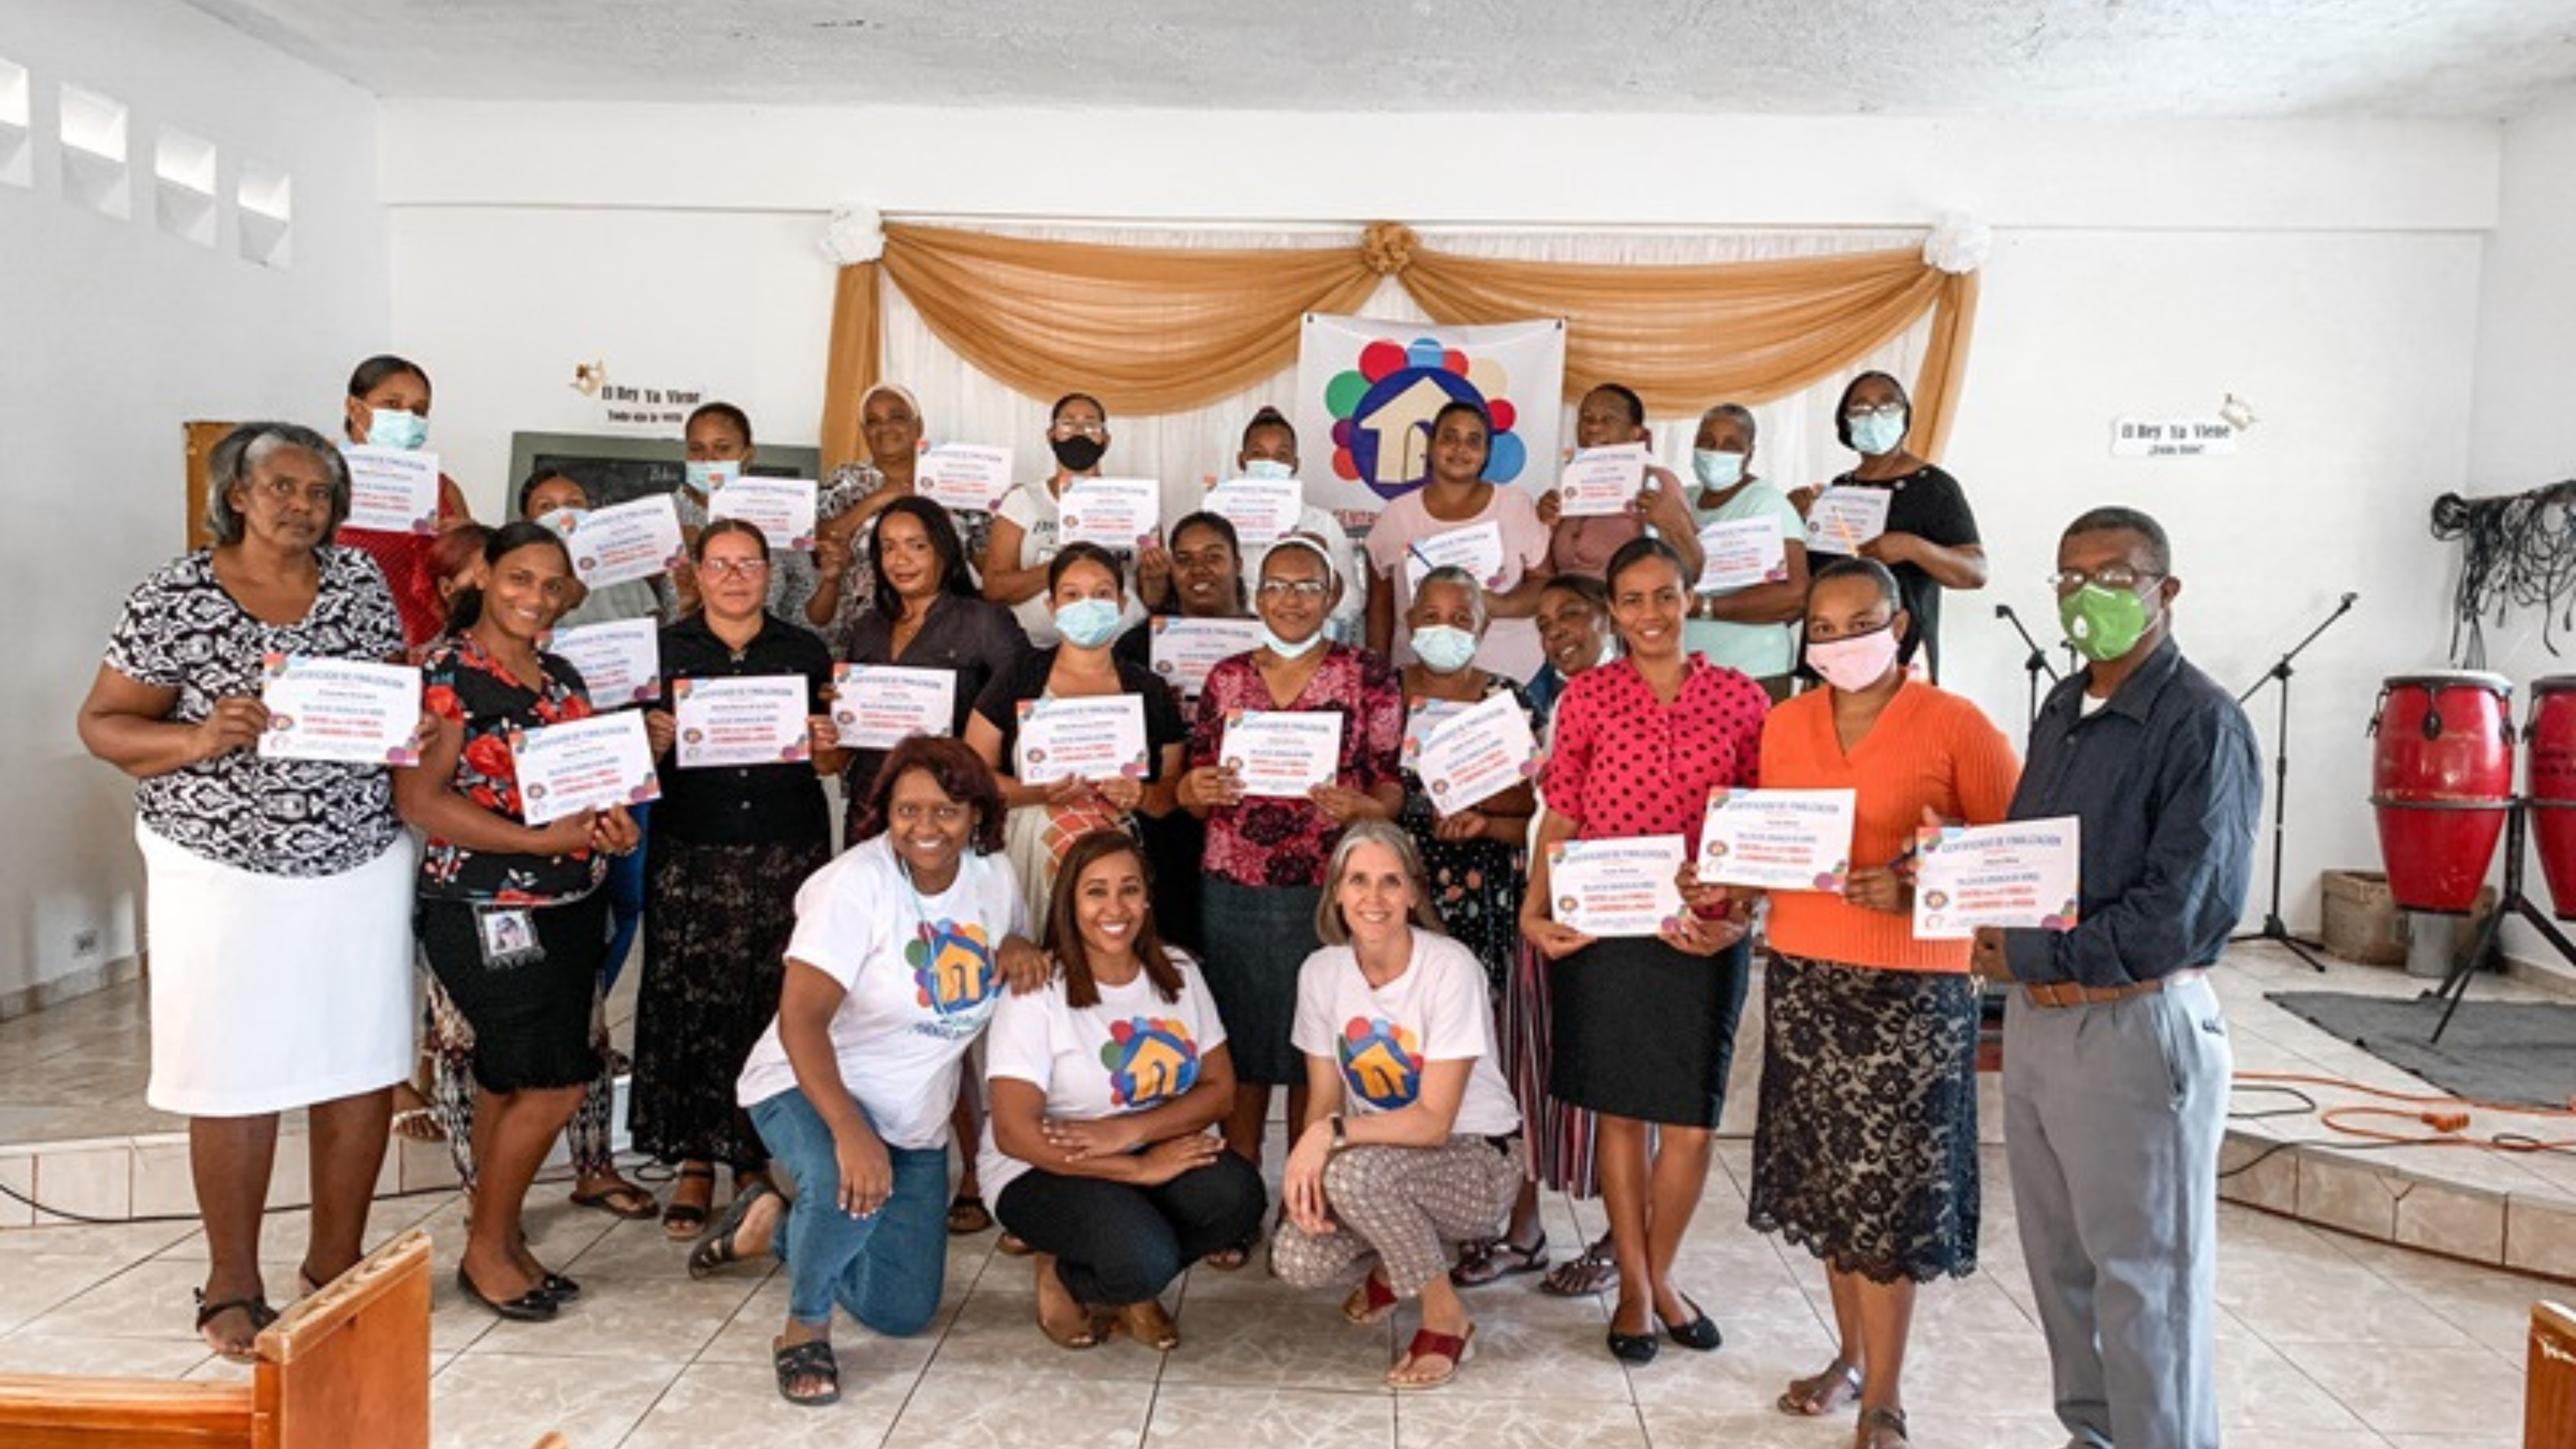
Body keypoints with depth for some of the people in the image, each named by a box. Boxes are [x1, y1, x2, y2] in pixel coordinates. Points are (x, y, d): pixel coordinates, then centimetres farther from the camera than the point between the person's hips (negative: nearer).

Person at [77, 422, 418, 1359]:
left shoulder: (359, 579, 4)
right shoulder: (175, 598, -6)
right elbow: (101, 725, -3)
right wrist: (202, 738, -21)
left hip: (360, 866, 3)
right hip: (226, 873, -3)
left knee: (364, 1068, 8)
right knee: (238, 1079, 3)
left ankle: (336, 1263, 26)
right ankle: (233, 1286, 22)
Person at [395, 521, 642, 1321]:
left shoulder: (561, 676, 12)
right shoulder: (446, 673, -11)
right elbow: (418, 798, -19)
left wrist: (609, 819, -1)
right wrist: (541, 840, -22)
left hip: (570, 907, 7)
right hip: (485, 914, -7)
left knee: (510, 1081, 15)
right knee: (556, 1083, -6)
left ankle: (503, 1241, 27)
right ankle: (486, 1250, 13)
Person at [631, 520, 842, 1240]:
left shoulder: (805, 652, 10)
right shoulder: (666, 649, 7)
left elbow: (832, 765, 13)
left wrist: (826, 745, -9)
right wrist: (655, 740, -14)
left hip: (789, 853, 1)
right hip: (692, 856, 0)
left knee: (778, 1005, 0)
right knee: (689, 1005, -3)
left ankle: (759, 1155, 14)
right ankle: (694, 1160, 9)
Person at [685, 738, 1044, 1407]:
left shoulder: (994, 875, -5)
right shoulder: (857, 884, -23)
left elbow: (1005, 932, 15)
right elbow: (800, 1018, -28)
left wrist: (1017, 946, -11)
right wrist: (849, 1131, -40)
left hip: (914, 1119, 6)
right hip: (808, 1087, -6)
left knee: (904, 1314, 7)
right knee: (851, 1191, -39)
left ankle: (774, 1225, 30)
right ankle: (804, 1329, -9)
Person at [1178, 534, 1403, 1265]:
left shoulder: (1368, 677, 1)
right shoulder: (1226, 677, 10)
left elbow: (1392, 787, 1)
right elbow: (1198, 790, 14)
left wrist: (1358, 807, -20)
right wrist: (1193, 788, -9)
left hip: (1327, 893, -2)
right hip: (1232, 890, 2)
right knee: (1241, 1048, 7)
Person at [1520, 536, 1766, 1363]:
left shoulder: (1741, 700, 3)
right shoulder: (1588, 696, 2)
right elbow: (1559, 820, 3)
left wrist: (1741, 916, -8)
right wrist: (1533, 910, -8)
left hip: (1704, 935, 1)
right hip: (1603, 929, 0)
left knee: (1691, 1120, 6)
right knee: (1620, 1111, 9)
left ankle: (1661, 1274, 29)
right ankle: (1633, 1287, 26)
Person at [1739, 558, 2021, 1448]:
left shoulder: (1956, 727, -7)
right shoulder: (1784, 724, 8)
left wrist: (1922, 891, -20)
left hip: (1913, 986, -5)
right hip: (1803, 976, 5)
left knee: (1890, 1191, 0)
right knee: (1828, 1177, 13)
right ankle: (1852, 1355, 30)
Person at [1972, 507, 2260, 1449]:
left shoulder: (2202, 725, -13)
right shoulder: (2061, 711, 12)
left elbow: (2187, 912, -20)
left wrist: (2028, 957, -15)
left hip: (2139, 1027, -8)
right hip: (2035, 1019, 8)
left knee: (2144, 1282, 4)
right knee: (2061, 1263, 18)